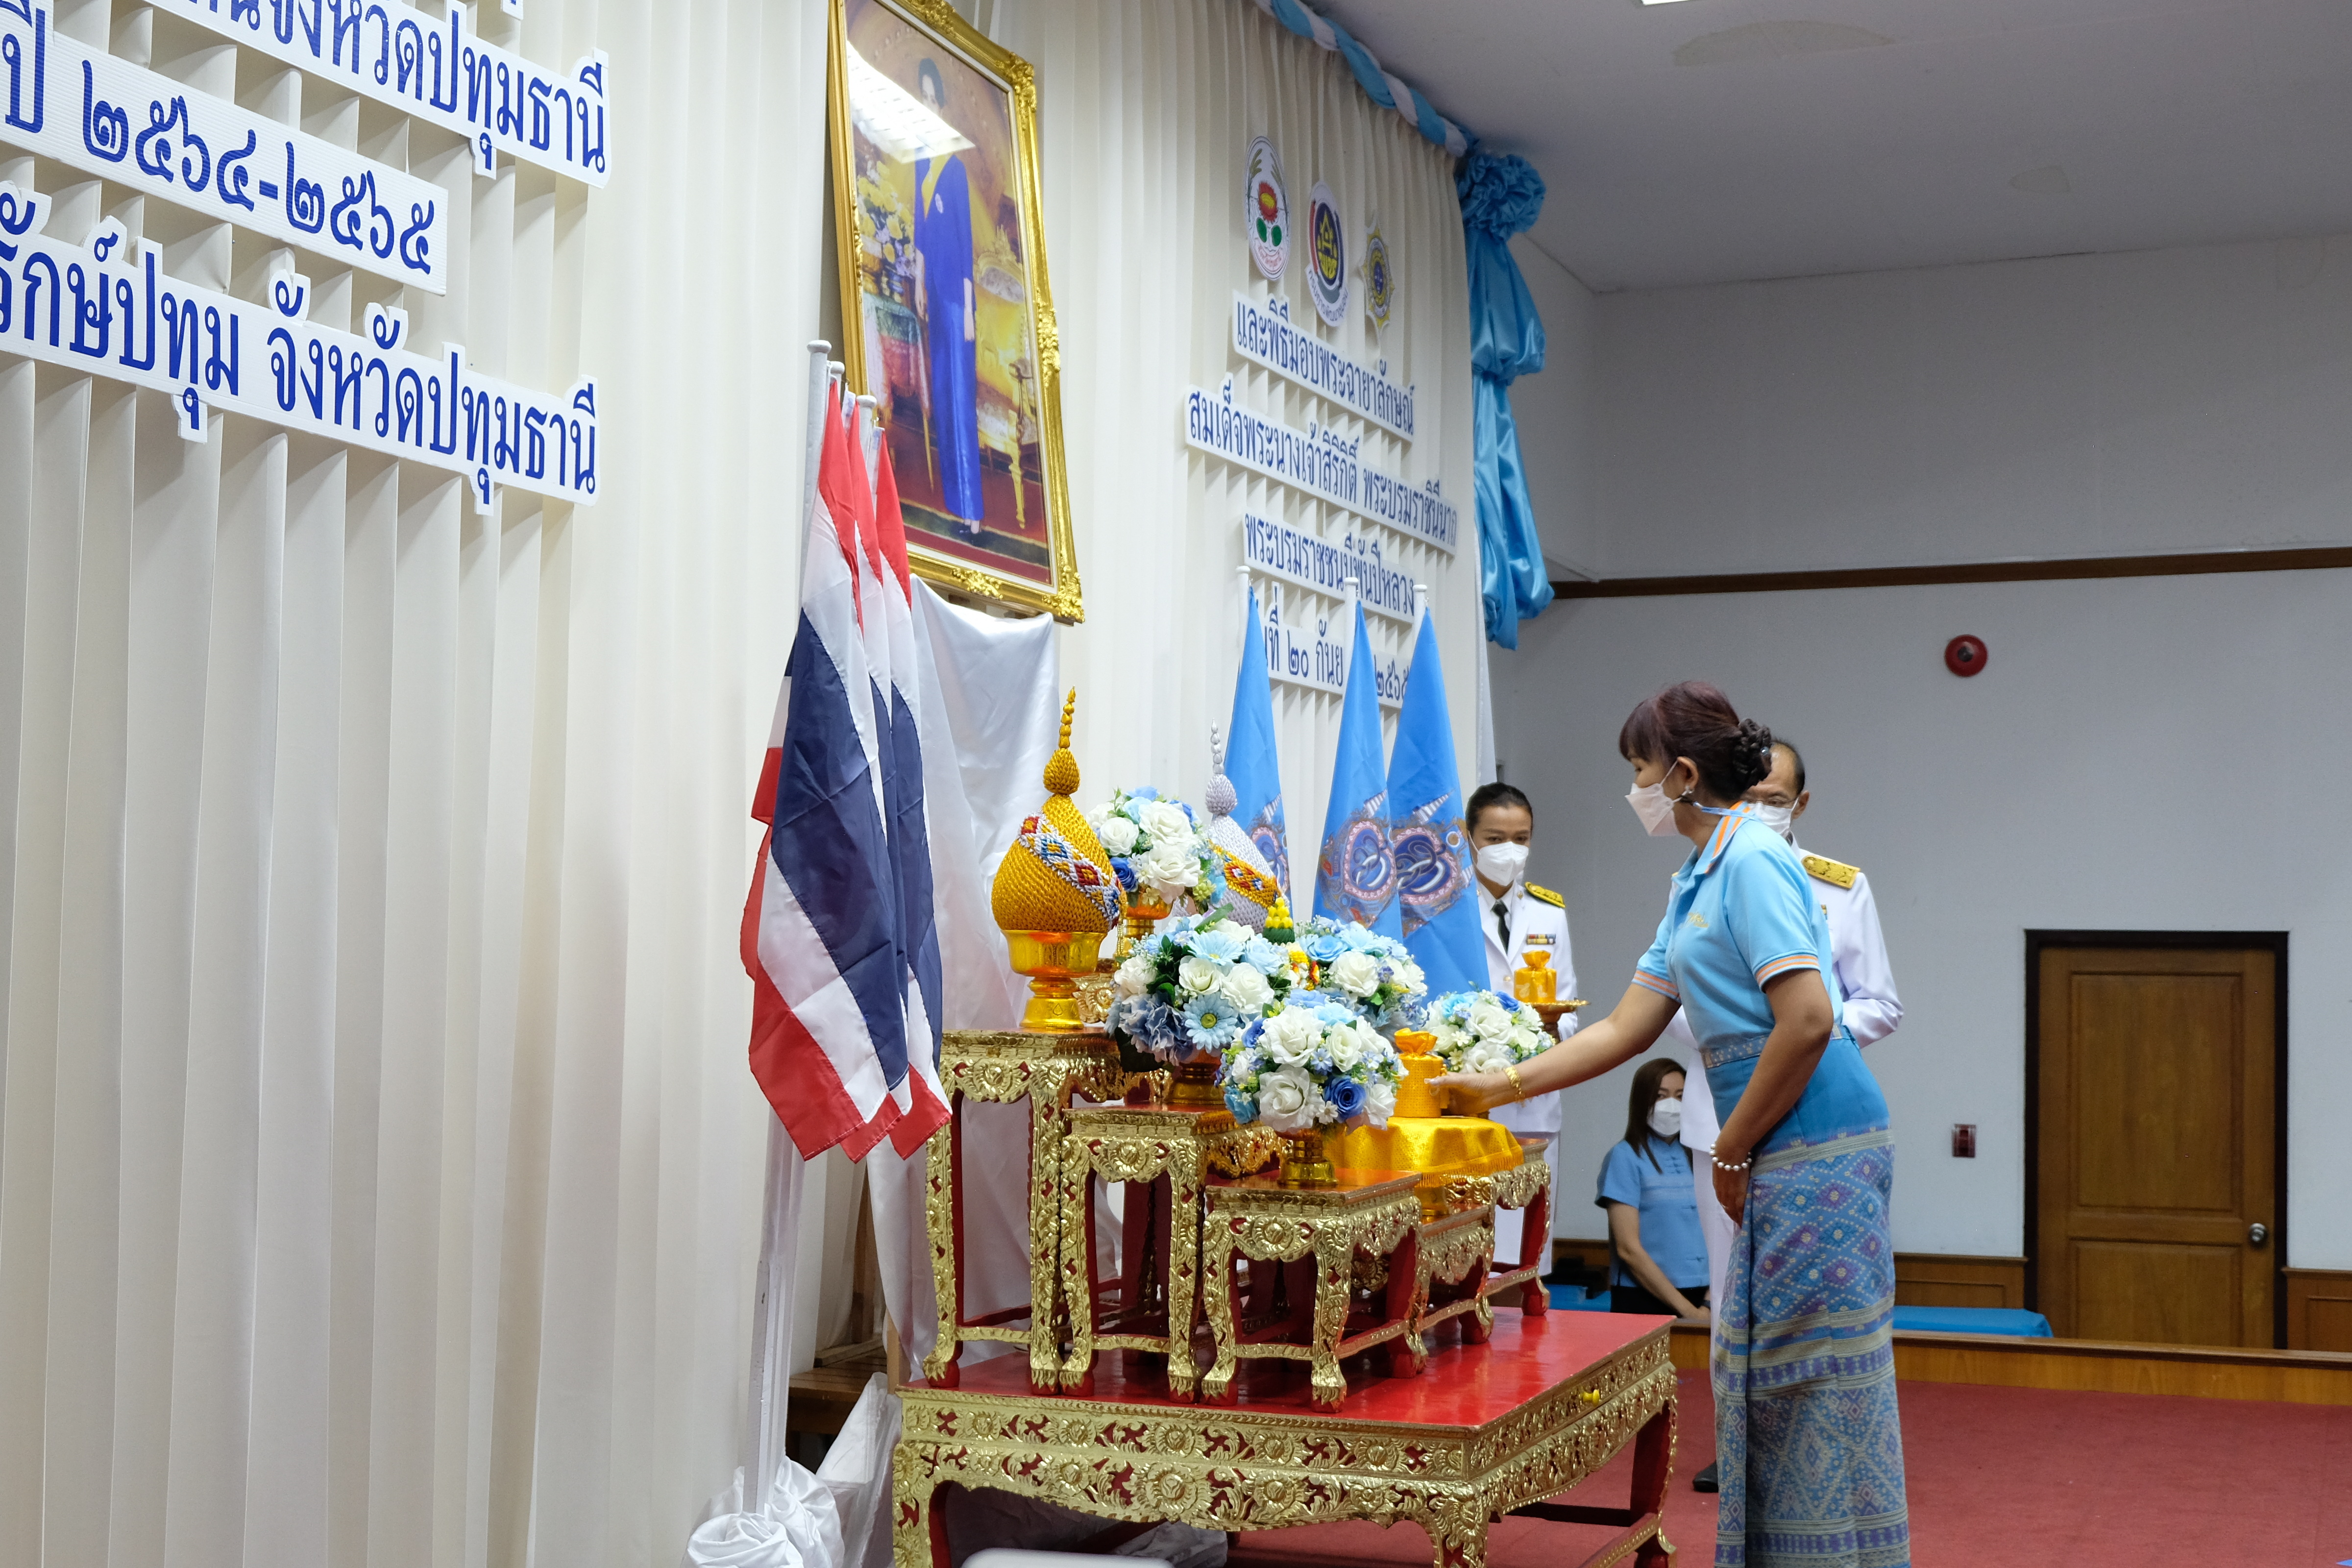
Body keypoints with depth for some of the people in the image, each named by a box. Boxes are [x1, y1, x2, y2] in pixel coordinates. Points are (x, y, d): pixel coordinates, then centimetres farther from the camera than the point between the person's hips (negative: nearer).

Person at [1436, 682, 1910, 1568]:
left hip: (1819, 1150, -10)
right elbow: (1627, 1030, 20)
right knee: (1757, 1365, 13)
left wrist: (1733, 1152, -11)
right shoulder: (1696, 880, 18)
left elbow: (1808, 1021, -21)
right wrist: (1495, 1087, 19)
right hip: (1784, 1158, 10)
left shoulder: (1752, 862, -12)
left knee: (1820, 1377, -4)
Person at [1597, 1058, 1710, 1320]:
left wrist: (1709, 1305, -6)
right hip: (1644, 1300, -4)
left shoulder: (1693, 1158, 10)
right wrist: (1686, 1310, -11)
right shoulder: (1626, 1157, -4)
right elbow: (1628, 1249, -10)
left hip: (1699, 1299, 4)